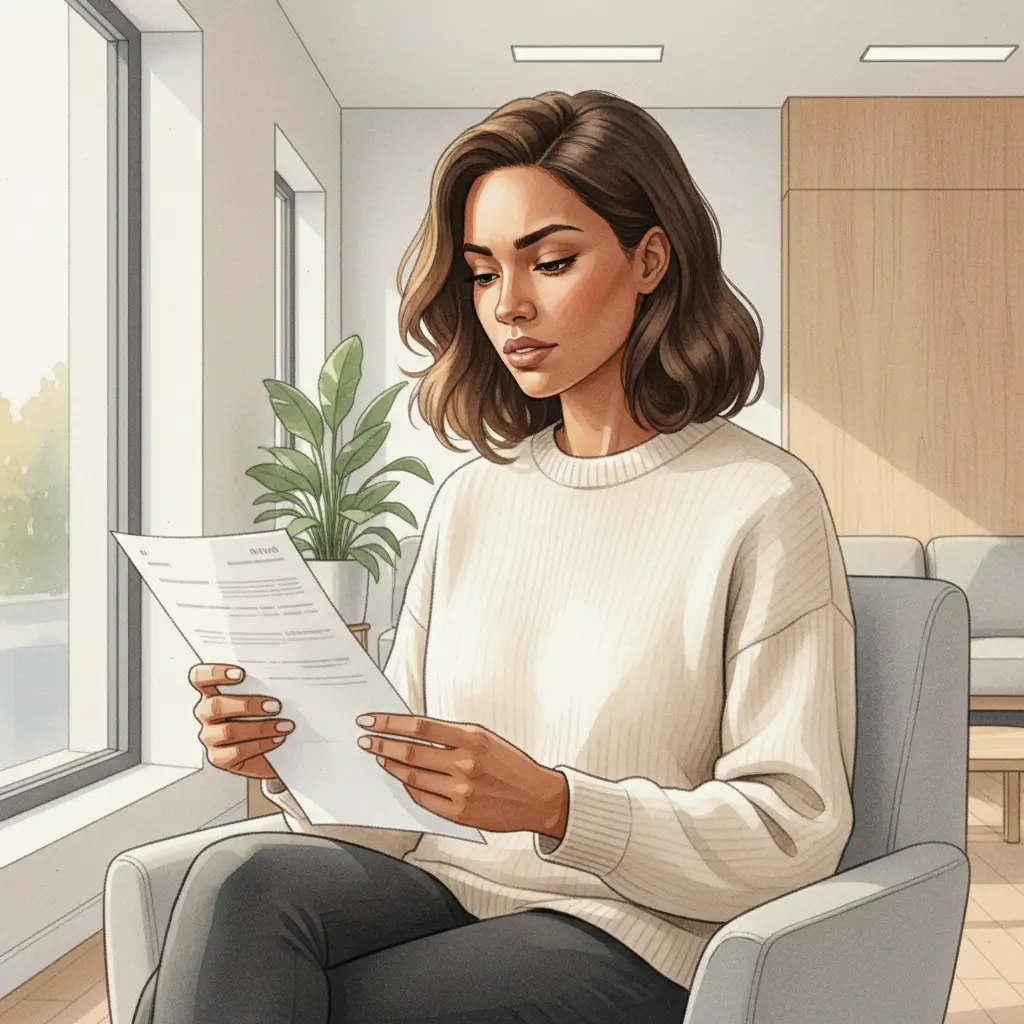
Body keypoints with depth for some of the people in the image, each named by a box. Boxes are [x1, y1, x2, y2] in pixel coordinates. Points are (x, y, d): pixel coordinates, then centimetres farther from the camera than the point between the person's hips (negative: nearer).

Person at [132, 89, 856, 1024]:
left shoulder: (762, 504, -6)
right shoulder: (471, 499, 12)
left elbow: (797, 832, -9)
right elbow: (396, 782, 12)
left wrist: (555, 806, -22)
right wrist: (290, 751, -10)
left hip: (623, 940, -4)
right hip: (443, 888, 5)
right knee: (242, 878, -27)